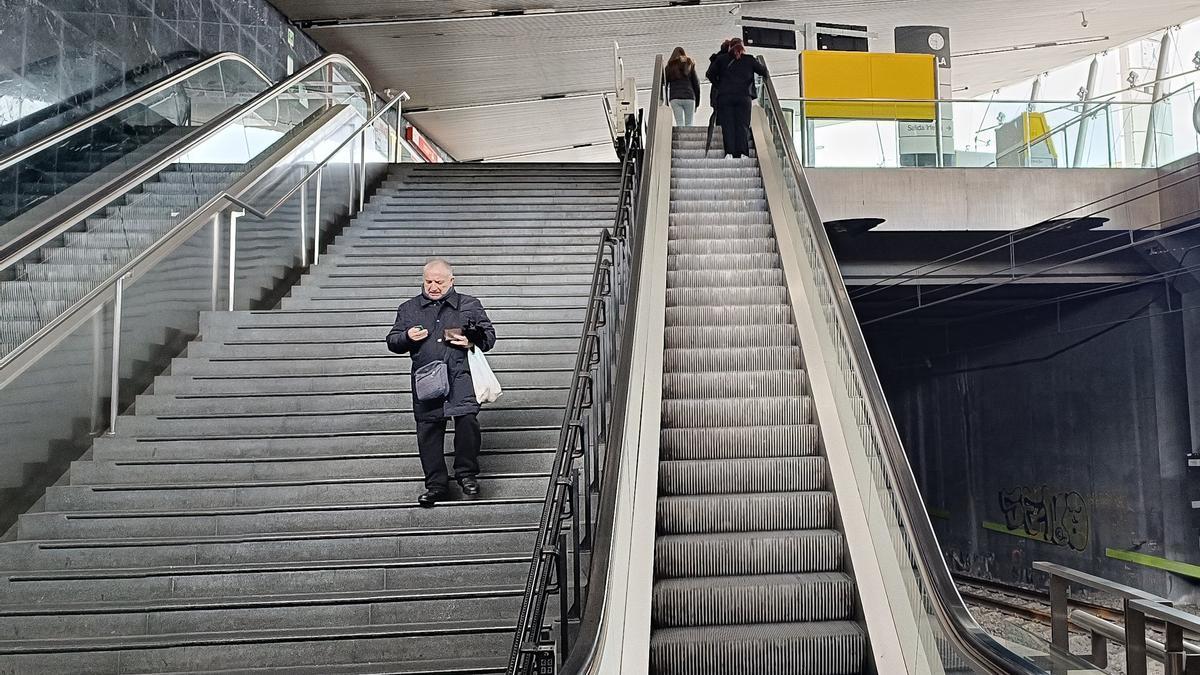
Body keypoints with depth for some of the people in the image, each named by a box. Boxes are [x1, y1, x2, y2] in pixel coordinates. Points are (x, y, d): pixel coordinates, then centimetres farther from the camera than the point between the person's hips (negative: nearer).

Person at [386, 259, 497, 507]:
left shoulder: (470, 305, 15)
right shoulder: (409, 309, 19)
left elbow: (489, 335, 15)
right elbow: (392, 342, 19)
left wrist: (472, 342, -6)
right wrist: (407, 337, -3)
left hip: (460, 376, -2)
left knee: (467, 417, -20)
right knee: (428, 429, -1)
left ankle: (466, 473, -1)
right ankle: (436, 484, 12)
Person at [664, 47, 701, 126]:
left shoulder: (669, 67, 12)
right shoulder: (689, 65, 12)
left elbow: (665, 86, 7)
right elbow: (696, 84, 9)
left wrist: (666, 102, 8)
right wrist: (697, 102, 13)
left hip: (675, 98, 0)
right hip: (689, 97, 0)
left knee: (679, 124, -3)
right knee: (689, 124, 3)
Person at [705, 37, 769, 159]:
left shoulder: (721, 59, 11)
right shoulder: (749, 59, 11)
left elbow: (709, 74, 8)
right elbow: (764, 71, 14)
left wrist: (718, 85, 17)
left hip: (725, 96, 0)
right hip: (744, 97, 0)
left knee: (727, 125, -2)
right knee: (743, 125, -1)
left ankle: (729, 152, -13)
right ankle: (742, 153, -12)